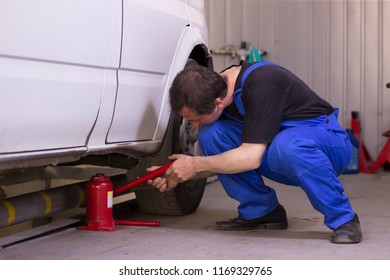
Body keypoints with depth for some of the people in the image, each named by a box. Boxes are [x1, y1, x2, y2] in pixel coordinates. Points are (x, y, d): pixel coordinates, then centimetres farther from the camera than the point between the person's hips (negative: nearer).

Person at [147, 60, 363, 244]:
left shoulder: (262, 84, -30)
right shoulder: (215, 89, -5)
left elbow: (251, 157, -31)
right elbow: (222, 160, 6)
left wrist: (195, 165, -21)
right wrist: (176, 176, -7)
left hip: (328, 141, -7)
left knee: (286, 145, -41)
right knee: (211, 134, -13)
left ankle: (343, 219, -20)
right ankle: (261, 211, 1)